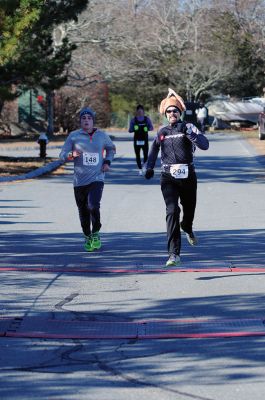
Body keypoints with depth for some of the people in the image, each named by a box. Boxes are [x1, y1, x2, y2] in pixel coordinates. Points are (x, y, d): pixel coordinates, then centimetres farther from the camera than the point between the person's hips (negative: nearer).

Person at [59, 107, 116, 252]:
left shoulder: (102, 135, 5)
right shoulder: (74, 136, 1)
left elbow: (111, 148, 24)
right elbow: (62, 155, 2)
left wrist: (107, 162, 8)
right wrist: (72, 155, -19)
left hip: (97, 179, -1)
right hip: (79, 181, 1)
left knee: (93, 206, -21)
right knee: (83, 212, 5)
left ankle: (95, 233, 2)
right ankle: (87, 237, 27)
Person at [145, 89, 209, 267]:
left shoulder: (188, 127, -2)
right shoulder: (162, 132, 6)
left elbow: (205, 145, -16)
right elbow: (154, 148, 25)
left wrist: (188, 133, -26)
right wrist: (149, 167, 18)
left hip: (188, 177, 0)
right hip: (169, 178, 0)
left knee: (189, 209, 17)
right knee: (172, 211, -17)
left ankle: (187, 228, 57)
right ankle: (174, 253, -22)